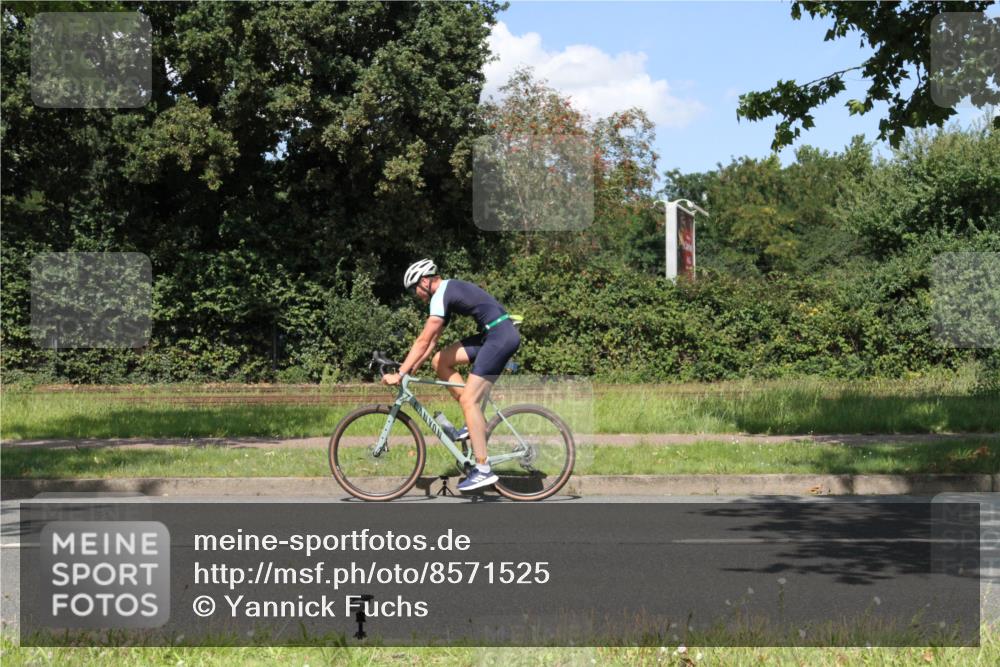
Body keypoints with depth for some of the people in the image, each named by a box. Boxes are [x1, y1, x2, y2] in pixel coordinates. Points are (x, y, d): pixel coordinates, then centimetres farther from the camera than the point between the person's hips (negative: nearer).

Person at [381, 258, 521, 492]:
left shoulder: (441, 296, -12)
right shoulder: (448, 292, 18)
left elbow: (423, 341, -17)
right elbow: (432, 340, 21)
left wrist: (400, 374, -15)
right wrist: (412, 368, 17)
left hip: (500, 336, -10)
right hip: (493, 334, 10)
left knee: (468, 400, -10)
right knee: (440, 361, 9)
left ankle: (483, 470, -11)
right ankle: (474, 420, 9)